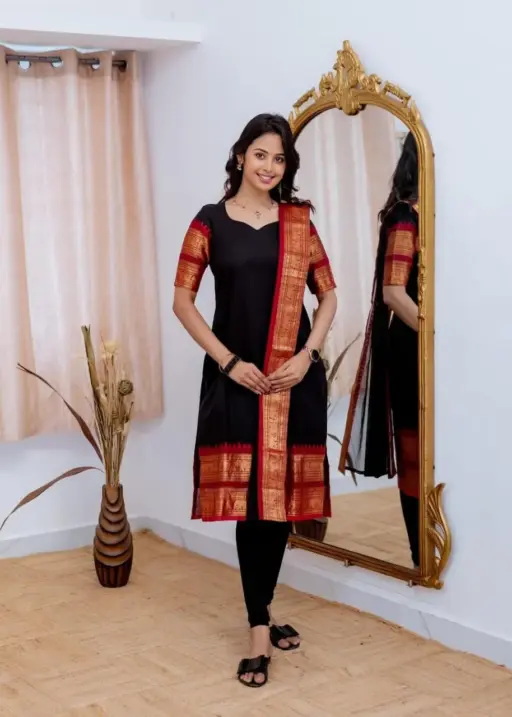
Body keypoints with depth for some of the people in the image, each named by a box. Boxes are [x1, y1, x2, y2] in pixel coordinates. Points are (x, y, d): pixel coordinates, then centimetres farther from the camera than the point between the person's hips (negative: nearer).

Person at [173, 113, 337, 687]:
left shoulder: (298, 220, 7)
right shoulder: (210, 221, 2)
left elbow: (328, 294, 10)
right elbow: (182, 300, 0)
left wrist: (307, 355, -5)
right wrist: (228, 361, -8)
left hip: (293, 377, 2)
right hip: (236, 376, -2)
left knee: (283, 492, 6)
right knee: (246, 495, -4)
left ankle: (260, 614, 23)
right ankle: (260, 628, 4)